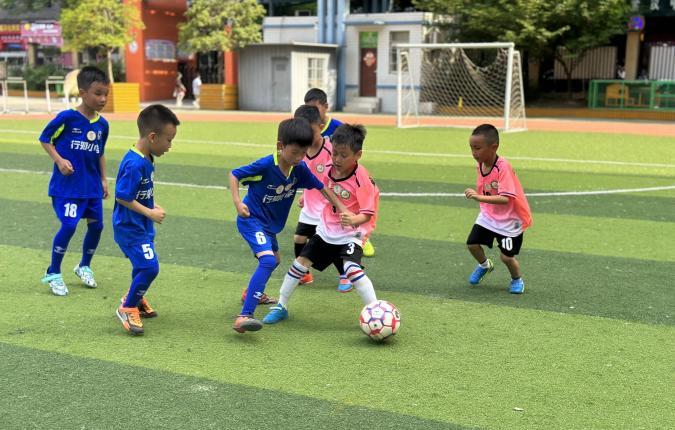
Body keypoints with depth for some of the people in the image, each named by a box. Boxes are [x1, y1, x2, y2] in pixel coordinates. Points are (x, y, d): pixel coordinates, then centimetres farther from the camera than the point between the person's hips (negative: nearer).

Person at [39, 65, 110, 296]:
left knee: (96, 225, 7)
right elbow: (45, 139, -3)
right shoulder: (67, 117, -13)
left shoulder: (102, 124, 4)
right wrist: (59, 160, -14)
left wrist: (103, 179, 15)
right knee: (69, 226, -14)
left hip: (92, 186, 6)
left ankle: (84, 267, 31)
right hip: (67, 185, -6)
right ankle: (53, 273, 5)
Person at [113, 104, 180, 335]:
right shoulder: (134, 164, -27)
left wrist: (153, 206, 5)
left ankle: (136, 297, 47)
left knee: (143, 266, 24)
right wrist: (150, 213, -20)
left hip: (142, 225, 10)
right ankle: (128, 308, 3)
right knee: (149, 267, -14)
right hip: (130, 227, -10)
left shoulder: (147, 159, 3)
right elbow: (122, 197, -25)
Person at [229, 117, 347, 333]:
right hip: (251, 220, -8)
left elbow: (320, 187, 4)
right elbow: (234, 174, -16)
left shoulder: (300, 169, -9)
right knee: (268, 261, -28)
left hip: (270, 224, 9)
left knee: (273, 260, 29)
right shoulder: (265, 165, -26)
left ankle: (252, 292, 57)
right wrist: (237, 202, -27)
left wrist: (340, 208, 0)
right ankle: (243, 317, -32)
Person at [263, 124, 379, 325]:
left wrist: (354, 220, -41)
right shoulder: (331, 170, -3)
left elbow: (368, 212, -23)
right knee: (301, 262, 6)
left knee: (352, 269, -27)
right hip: (326, 230, 7)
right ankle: (281, 306, 22)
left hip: (350, 234, -7)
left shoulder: (362, 180, -23)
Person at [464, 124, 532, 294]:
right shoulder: (481, 165, -6)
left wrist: (479, 197, -46)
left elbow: (505, 199, -38)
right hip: (488, 215, 7)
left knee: (507, 256, -7)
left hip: (509, 219, -7)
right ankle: (485, 265, 34)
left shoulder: (503, 167, -29)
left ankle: (517, 279, 25)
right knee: (472, 243, 3)